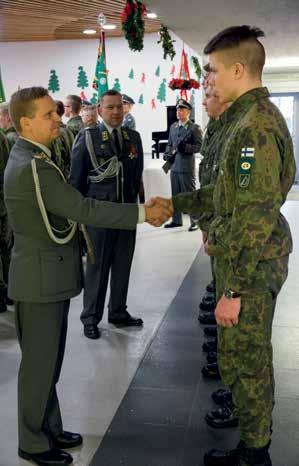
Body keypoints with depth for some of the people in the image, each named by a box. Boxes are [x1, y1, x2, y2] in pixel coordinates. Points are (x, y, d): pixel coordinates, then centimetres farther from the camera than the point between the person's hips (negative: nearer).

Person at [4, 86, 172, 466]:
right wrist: (143, 213, -22)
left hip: (48, 274, 10)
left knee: (48, 361, 19)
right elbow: (84, 209, -27)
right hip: (40, 279, -10)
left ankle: (49, 428, 34)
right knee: (39, 363, 5)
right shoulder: (32, 167, -23)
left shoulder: (26, 157, 10)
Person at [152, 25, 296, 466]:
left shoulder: (256, 126, -21)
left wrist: (234, 290, -23)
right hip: (248, 260, 10)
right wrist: (175, 204, 20)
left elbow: (255, 217, -25)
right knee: (249, 358, 21)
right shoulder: (254, 116, 11)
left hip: (251, 265, -10)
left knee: (244, 362, 4)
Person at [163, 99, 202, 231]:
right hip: (174, 166, 6)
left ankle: (194, 221, 6)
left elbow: (199, 146, -9)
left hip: (187, 167, -6)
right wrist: (167, 154, 2)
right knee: (175, 195, 12)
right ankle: (176, 220, 23)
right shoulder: (173, 127, 15)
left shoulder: (194, 128, -4)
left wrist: (186, 147, -23)